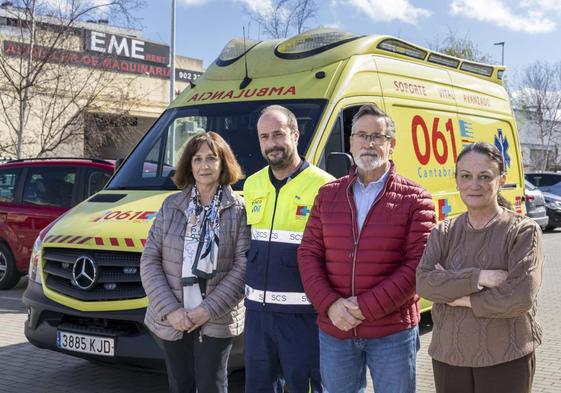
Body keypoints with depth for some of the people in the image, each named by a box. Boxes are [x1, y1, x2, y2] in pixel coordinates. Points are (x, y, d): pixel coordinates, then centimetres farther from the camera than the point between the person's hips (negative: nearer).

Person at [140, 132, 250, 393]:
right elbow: (149, 261, 0)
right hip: (170, 321, 3)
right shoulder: (171, 206, 4)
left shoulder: (239, 210, -4)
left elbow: (243, 266, -10)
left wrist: (209, 309, -17)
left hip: (216, 322, -3)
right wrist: (170, 309, -11)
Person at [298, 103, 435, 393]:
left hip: (392, 333, -3)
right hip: (333, 331, 3)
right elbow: (308, 254, 5)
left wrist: (367, 307, -17)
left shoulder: (414, 199, -3)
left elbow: (418, 264, -11)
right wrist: (330, 304, -11)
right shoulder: (328, 195, 8)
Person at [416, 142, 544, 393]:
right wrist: (481, 278, -20)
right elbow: (423, 283, -10)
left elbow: (521, 297, -17)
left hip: (506, 360, -3)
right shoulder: (443, 233, 4)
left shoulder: (523, 231, -7)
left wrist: (457, 296, -12)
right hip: (448, 357, 3)